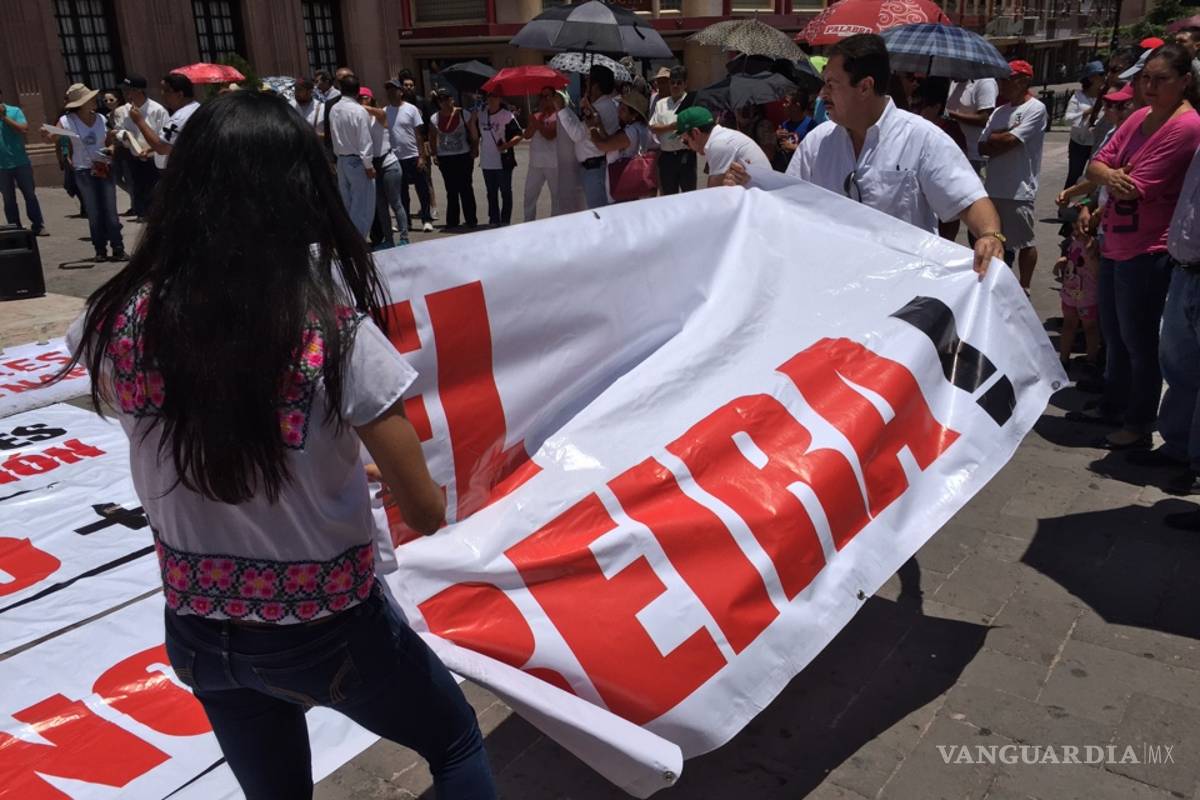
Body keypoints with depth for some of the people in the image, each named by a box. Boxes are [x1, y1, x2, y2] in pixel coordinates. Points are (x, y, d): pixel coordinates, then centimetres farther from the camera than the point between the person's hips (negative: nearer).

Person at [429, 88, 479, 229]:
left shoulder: (464, 114, -3)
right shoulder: (434, 118, 4)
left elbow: (474, 134, -1)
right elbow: (432, 138, 13)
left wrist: (474, 150, -7)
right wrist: (434, 154, 4)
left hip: (463, 156, -3)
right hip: (444, 158, 3)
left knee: (465, 188, -1)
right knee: (451, 190, 9)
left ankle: (471, 220, 7)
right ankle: (452, 221, 16)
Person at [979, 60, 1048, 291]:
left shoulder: (1035, 109, -7)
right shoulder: (1000, 111, 15)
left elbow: (1010, 141, -17)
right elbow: (983, 148, 7)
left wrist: (994, 138, 0)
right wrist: (1003, 138, -10)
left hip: (1019, 189, -8)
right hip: (994, 187, 8)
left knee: (1025, 242, 2)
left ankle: (1024, 289, 12)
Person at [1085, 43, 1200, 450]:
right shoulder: (1140, 117, 9)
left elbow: (1137, 189, -21)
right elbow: (1096, 164, 3)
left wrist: (1109, 177, -2)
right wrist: (1110, 176, -18)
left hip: (1148, 252, -8)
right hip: (1115, 245, 8)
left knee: (1139, 341, 3)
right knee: (1114, 335, 20)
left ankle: (1139, 425, 17)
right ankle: (1112, 407, 37)